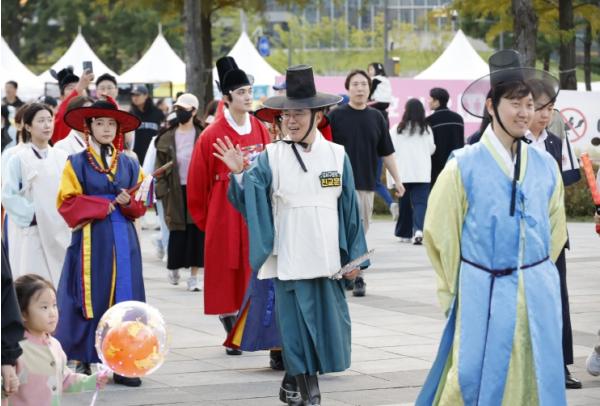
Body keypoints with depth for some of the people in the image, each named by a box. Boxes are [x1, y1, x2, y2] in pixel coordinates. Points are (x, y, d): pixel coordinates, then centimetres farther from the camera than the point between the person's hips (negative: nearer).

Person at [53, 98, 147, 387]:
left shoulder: (129, 165, 13)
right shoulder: (77, 163, 3)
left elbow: (141, 204, 14)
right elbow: (67, 203, -4)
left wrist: (129, 203, -8)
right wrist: (101, 206, -12)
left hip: (123, 239, 3)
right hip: (91, 240, -3)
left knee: (124, 297, -1)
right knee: (90, 299, -4)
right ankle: (83, 361, 3)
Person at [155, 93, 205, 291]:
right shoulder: (167, 138, 6)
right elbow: (161, 166, 7)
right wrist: (162, 191, -3)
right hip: (176, 191, 2)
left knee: (197, 232, -2)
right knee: (177, 233, 2)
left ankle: (194, 275, 5)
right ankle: (174, 267, 27)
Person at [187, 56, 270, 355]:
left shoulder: (260, 130, 5)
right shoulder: (212, 136, -8)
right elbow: (197, 183, -1)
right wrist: (204, 218, 5)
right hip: (225, 214, -4)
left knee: (254, 269, 4)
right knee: (227, 272, 0)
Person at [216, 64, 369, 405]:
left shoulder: (337, 156, 4)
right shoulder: (272, 157, 1)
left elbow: (350, 209, 7)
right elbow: (251, 201, -6)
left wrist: (354, 256, 6)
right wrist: (239, 175, -23)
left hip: (327, 259, 2)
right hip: (289, 259, -1)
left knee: (327, 324, 4)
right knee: (297, 327, -1)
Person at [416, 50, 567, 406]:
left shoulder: (546, 166, 4)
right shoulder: (464, 166, -6)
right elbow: (440, 233, 1)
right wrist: (455, 292, 8)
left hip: (539, 294, 4)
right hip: (484, 296, -4)